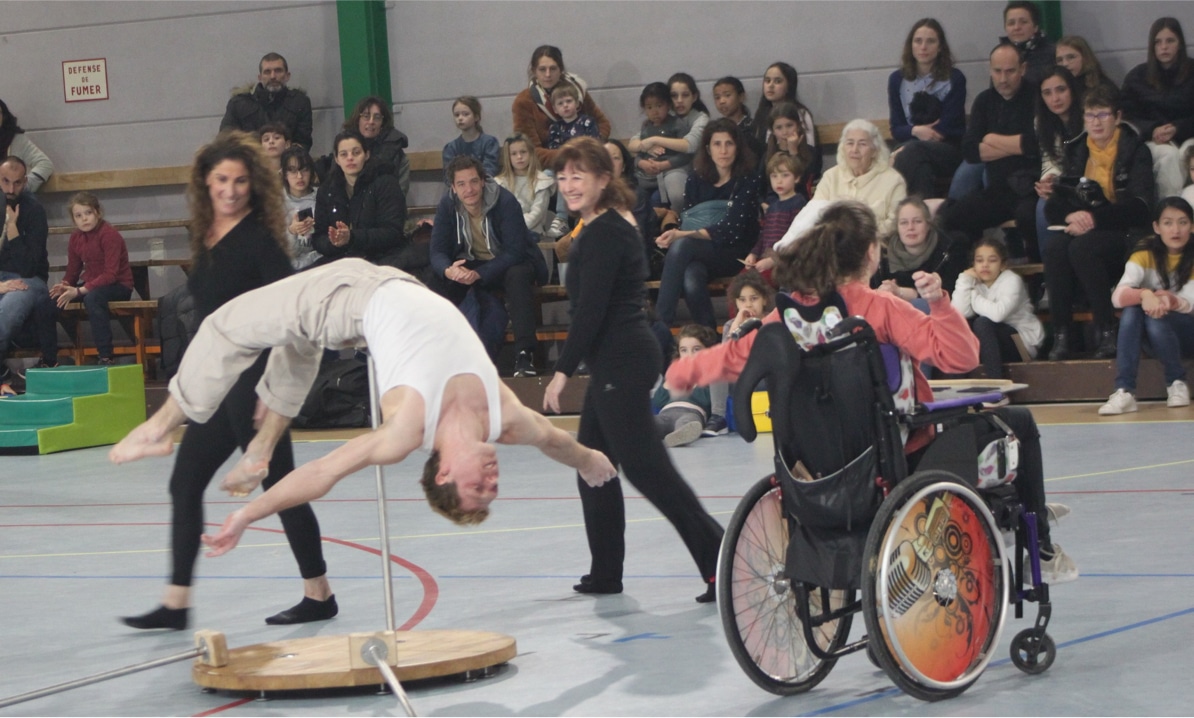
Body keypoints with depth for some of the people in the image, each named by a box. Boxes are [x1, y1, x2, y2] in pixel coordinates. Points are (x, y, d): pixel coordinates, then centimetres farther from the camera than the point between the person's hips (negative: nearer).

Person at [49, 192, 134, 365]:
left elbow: (110, 274, -24)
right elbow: (73, 271, 8)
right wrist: (65, 286, -17)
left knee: (92, 298, -39)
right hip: (91, 284, 7)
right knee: (50, 298, -6)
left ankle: (105, 356, -37)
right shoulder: (76, 237, 6)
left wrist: (79, 291, -30)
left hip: (119, 286, -7)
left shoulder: (109, 234, -17)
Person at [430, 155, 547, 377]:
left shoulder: (505, 202, -24)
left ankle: (524, 354, -41)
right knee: (442, 280, -26)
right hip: (470, 263, 4)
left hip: (510, 263, -4)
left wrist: (478, 274, -38)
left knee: (518, 276, -37)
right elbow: (437, 251, -12)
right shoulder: (447, 205, -11)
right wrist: (448, 271, -37)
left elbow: (515, 251, -26)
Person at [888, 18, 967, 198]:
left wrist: (905, 151, -16)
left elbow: (946, 128, -7)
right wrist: (915, 131, -18)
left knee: (914, 151, -36)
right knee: (921, 166, -36)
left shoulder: (954, 79, 0)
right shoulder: (898, 80, 9)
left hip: (950, 152, -2)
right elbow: (896, 129, 7)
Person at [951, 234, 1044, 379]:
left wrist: (974, 299, -18)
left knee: (983, 323, -29)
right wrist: (964, 280, -17)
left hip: (1023, 341, -6)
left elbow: (998, 313, -34)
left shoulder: (1012, 281, -17)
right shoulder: (975, 283, 0)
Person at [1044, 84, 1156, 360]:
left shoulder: (1135, 151, 0)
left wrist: (1095, 217, -25)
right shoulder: (1076, 151, 14)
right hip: (1083, 230, 4)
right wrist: (1070, 217, -16)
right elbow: (1054, 206, 8)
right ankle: (1060, 335, -31)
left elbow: (1139, 207, -12)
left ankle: (1106, 332, -28)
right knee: (1055, 247, -31)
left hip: (1125, 234, -4)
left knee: (1082, 247, -36)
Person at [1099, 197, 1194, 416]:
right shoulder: (1145, 254, -9)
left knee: (1156, 317, -34)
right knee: (1132, 309, -31)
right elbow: (1117, 296, -24)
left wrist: (1169, 299, -42)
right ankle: (1124, 391, -37)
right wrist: (1144, 294, -46)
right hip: (1152, 335, 2)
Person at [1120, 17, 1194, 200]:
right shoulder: (1137, 76, 9)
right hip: (1151, 140, 0)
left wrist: (1177, 129, -16)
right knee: (1168, 155, -34)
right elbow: (1127, 116, 5)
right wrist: (1152, 131, -15)